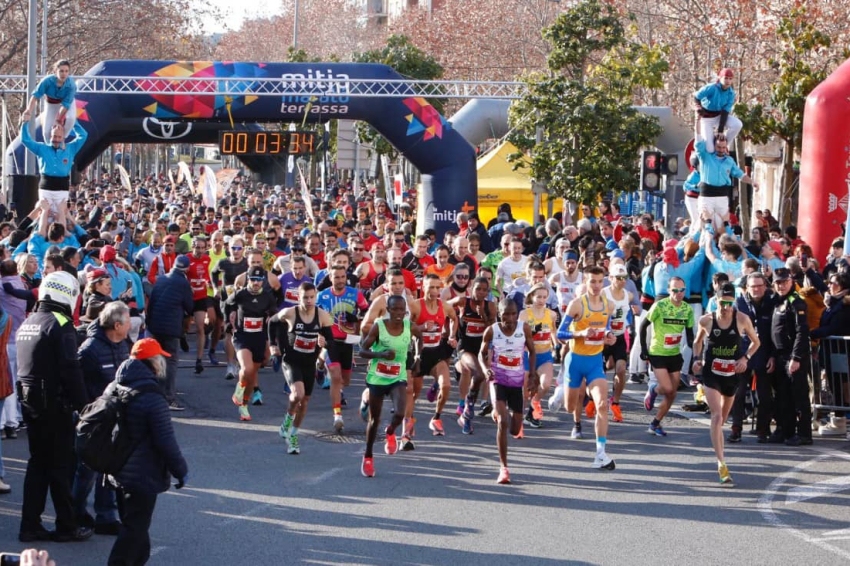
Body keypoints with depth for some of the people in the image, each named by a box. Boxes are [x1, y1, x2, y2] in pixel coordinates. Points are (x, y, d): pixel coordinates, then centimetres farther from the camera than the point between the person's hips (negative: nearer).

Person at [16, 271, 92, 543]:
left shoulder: (27, 324, 12)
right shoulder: (60, 326, -15)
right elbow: (70, 370, -19)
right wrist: (83, 404, -15)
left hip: (29, 401, 8)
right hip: (55, 404, -8)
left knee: (38, 463, 14)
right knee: (61, 465, 0)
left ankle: (30, 525, 13)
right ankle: (67, 526, 6)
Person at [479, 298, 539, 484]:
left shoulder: (524, 329, -7)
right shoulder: (491, 331, -10)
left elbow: (531, 352, 7)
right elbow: (482, 354, 4)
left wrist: (532, 375, -3)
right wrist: (486, 369, -16)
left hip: (517, 381, 2)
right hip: (498, 380, -2)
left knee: (515, 430, 7)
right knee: (503, 422, -21)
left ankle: (499, 413, 45)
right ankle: (503, 468, -11)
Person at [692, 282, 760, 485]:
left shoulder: (742, 319, -7)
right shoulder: (706, 320, -6)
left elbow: (755, 342, 6)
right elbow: (698, 342, 13)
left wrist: (745, 358, -9)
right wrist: (697, 358, -4)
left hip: (732, 373, 2)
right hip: (711, 372, -2)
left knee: (723, 418, 18)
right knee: (716, 416, -17)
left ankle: (719, 454, 43)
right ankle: (721, 463, -23)